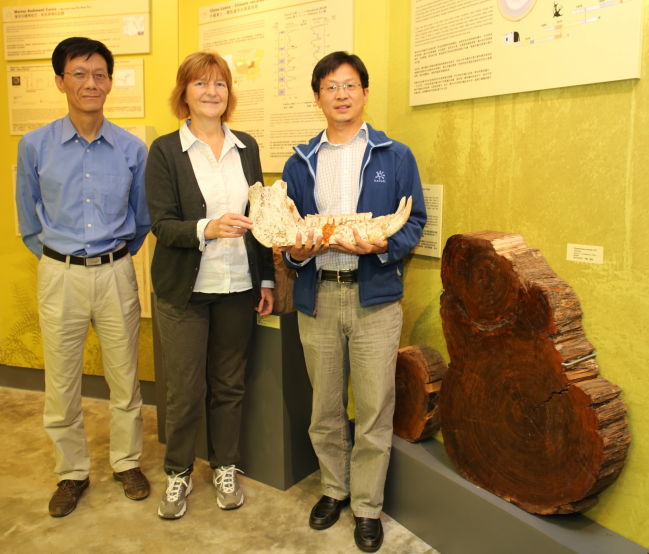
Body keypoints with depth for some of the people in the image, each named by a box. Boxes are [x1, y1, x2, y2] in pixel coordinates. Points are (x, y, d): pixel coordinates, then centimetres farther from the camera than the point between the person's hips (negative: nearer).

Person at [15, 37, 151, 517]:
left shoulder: (132, 149, -2)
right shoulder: (35, 145, -2)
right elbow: (29, 220, 9)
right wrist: (58, 257, 10)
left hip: (116, 274, 0)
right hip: (60, 275, 0)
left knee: (125, 378, 10)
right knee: (61, 385, 8)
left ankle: (127, 462, 31)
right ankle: (72, 473, 29)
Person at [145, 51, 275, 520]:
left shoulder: (247, 147, 8)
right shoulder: (165, 151, -3)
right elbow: (162, 225, -9)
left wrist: (266, 278, 8)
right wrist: (208, 228, -27)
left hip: (238, 287, 3)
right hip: (185, 288, -3)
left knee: (230, 384, 12)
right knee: (185, 389, 6)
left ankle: (226, 467, 32)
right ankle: (178, 473, 29)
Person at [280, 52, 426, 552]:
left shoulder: (395, 156, 5)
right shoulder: (299, 164, 12)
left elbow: (415, 222, 1)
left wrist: (380, 245, -18)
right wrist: (296, 250, -10)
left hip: (374, 296, -2)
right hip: (316, 296, 3)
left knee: (374, 409, 3)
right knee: (325, 407, 13)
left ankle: (368, 506, 21)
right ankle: (334, 488, 34)